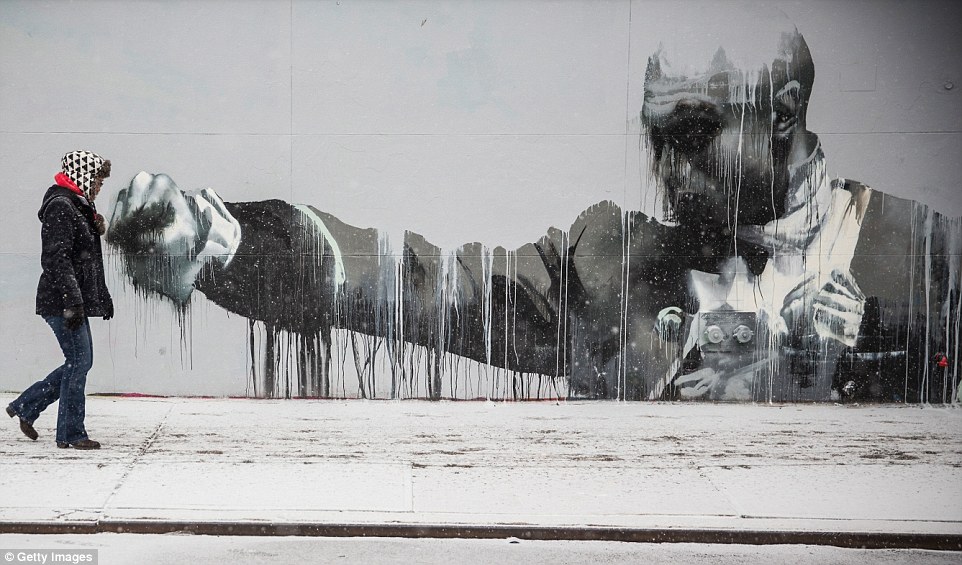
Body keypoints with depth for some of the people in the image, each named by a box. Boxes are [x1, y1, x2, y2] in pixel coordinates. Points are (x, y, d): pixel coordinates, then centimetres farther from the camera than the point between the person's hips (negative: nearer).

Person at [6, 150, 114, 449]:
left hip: (73, 302, 10)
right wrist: (72, 301, -25)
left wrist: (103, 296, 23)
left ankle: (25, 406, 24)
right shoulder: (60, 206, -14)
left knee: (79, 362, 14)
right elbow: (56, 259, -22)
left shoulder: (79, 206, 18)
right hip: (62, 302, -10)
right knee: (79, 361, -6)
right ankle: (71, 433, 2)